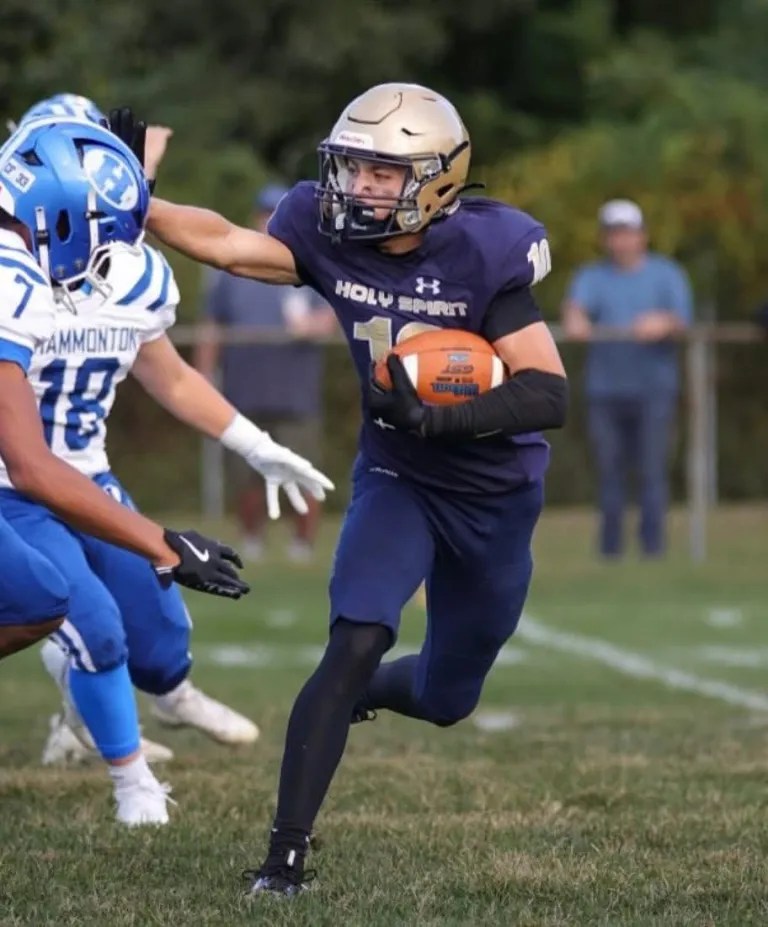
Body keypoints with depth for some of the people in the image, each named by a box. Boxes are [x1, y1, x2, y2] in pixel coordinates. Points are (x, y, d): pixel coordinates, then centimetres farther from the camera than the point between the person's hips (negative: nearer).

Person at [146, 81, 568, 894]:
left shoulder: (486, 253, -22)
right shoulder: (332, 235, -12)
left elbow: (548, 395, -25)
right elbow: (224, 242, -24)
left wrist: (436, 416, -37)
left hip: (496, 498, 0)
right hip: (397, 481, 0)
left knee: (442, 699, 14)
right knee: (356, 644, -24)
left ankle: (347, 697, 50)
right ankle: (286, 852, -21)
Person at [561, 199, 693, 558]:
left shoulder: (666, 274, 8)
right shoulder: (591, 277, 9)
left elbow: (681, 319, -7)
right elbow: (577, 302, -13)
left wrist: (664, 324, -32)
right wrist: (574, 319, -38)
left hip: (654, 389, -1)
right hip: (605, 390, 1)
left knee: (653, 470, -8)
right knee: (609, 471, 2)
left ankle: (654, 543, -5)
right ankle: (610, 548, 10)